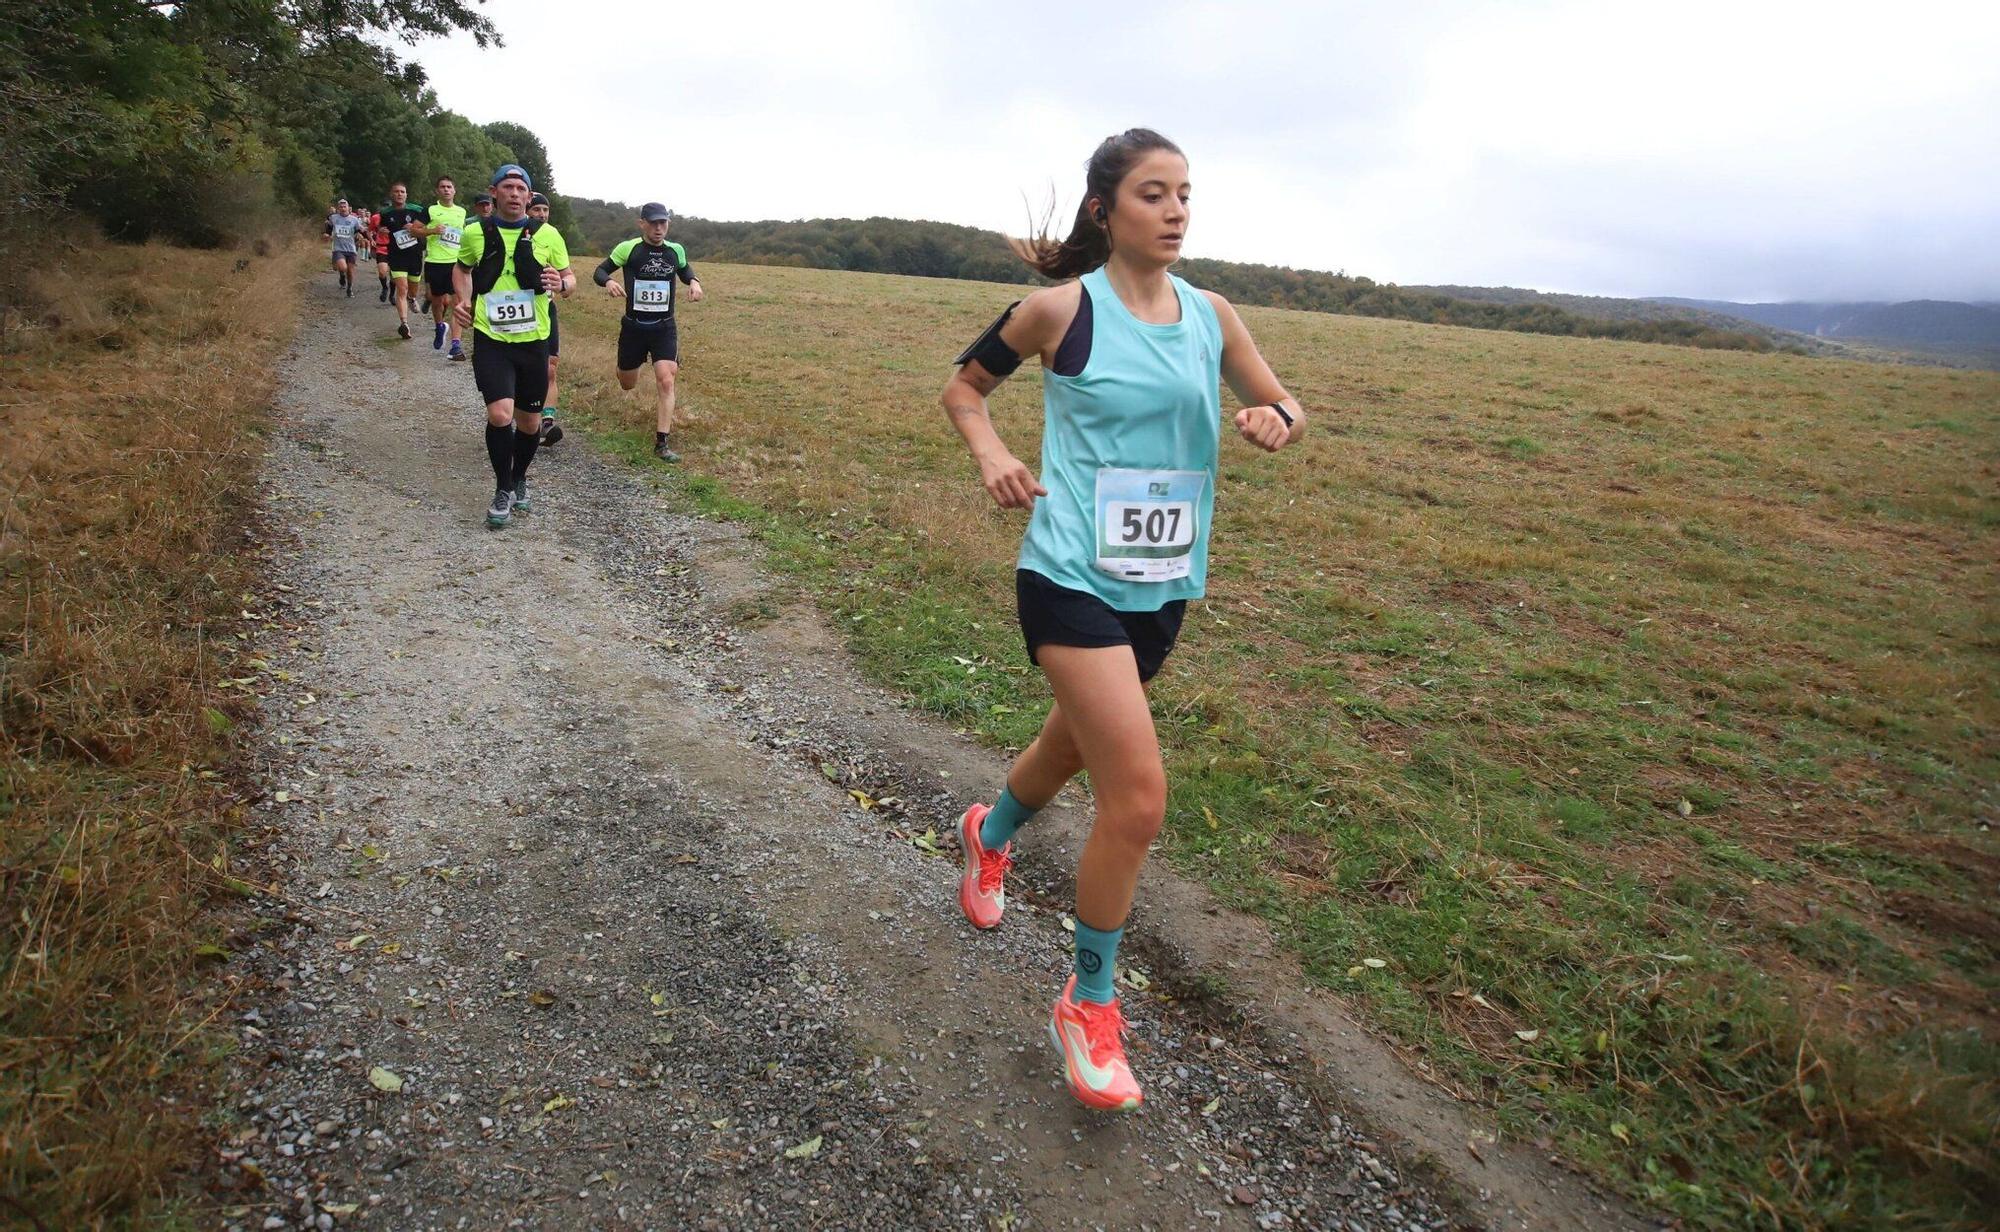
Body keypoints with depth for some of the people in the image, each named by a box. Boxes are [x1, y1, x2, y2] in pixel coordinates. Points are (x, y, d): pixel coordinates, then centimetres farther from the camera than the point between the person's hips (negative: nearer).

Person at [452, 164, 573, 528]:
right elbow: (461, 269, 21)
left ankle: (519, 479, 38)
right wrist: (462, 299, 2)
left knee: (529, 422, 10)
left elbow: (570, 277, 9)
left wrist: (561, 284, -15)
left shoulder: (547, 235, -1)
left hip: (533, 341, 2)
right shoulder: (475, 233, 1)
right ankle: (503, 491, 3)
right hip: (490, 340, -1)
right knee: (500, 414, -18)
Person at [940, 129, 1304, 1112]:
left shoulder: (1210, 316, 6)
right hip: (1074, 579, -6)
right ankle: (1089, 1003, 10)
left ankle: (990, 833, 60)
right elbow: (965, 383, 6)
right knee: (1138, 796, -14)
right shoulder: (1063, 309, -7)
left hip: (1163, 586, 6)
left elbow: (1282, 407, 15)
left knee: (1076, 743, 25)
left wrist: (1273, 423, -8)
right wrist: (990, 453, -13)